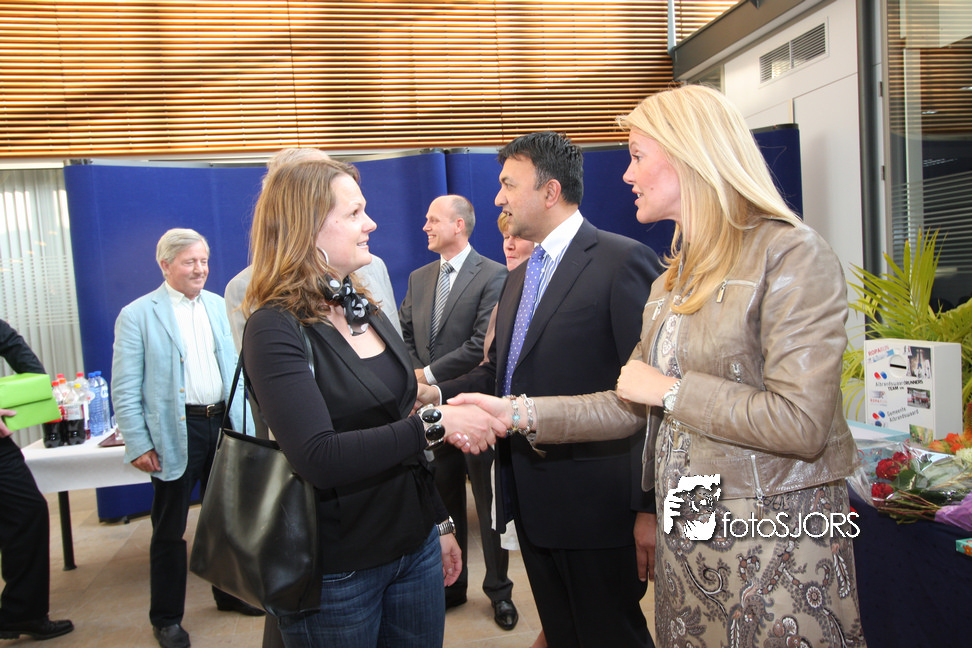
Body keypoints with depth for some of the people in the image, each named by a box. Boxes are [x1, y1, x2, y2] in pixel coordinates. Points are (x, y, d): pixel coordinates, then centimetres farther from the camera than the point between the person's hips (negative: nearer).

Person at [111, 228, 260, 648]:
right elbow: (125, 389, -8)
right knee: (169, 529, 8)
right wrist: (138, 444, -13)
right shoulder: (137, 315, -6)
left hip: (224, 424, 5)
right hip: (176, 432, -4)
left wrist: (247, 422, 7)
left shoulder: (220, 307, 8)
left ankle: (230, 593, 37)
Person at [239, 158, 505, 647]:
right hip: (338, 570, -6)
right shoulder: (276, 329, -16)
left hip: (415, 546, 7)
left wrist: (439, 521, 16)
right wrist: (435, 424, -25)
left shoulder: (368, 313, 6)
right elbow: (319, 458, -27)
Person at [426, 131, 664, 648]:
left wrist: (649, 508, -17)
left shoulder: (623, 262, -14)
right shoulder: (520, 276, 14)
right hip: (532, 504, 8)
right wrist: (438, 393, -3)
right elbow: (497, 373, 15)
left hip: (592, 502, -8)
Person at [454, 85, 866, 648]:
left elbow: (801, 423, -22)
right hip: (685, 531, 7)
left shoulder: (791, 254, -14)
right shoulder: (674, 278, 10)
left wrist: (671, 389, -14)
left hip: (776, 535, -7)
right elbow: (631, 407, 10)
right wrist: (519, 412, 2)